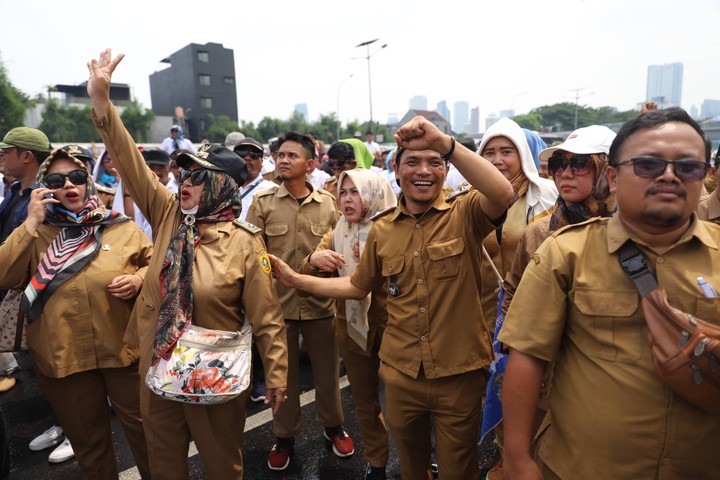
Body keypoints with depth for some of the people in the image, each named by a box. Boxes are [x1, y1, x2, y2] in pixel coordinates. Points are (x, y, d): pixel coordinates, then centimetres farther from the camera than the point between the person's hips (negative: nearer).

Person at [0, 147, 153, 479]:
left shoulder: (121, 227, -1)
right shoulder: (35, 234, 2)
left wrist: (139, 280, -15)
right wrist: (31, 223, -14)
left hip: (124, 350, -1)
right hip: (63, 358, 2)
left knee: (143, 430, 13)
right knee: (86, 440, 22)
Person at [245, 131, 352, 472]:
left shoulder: (328, 203, -1)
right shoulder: (262, 202, -3)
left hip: (320, 302, 1)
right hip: (278, 302, 0)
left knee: (327, 370, 15)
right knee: (282, 373, 15)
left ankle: (333, 426, 41)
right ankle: (284, 436, 37)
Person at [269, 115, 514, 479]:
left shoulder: (465, 212, -10)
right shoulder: (382, 228, 1)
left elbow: (503, 194, -33)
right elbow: (358, 286, 12)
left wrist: (445, 142, -37)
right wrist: (295, 279, 7)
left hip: (459, 374, -3)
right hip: (401, 372, 4)